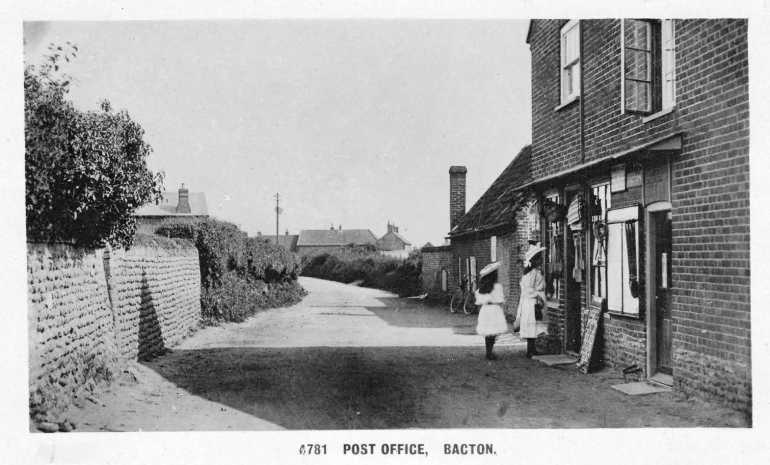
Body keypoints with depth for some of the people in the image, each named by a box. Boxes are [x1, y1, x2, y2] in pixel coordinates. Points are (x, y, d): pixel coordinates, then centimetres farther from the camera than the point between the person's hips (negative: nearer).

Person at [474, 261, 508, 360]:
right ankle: (489, 353, -7)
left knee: (487, 334, 11)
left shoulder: (481, 288, 5)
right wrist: (504, 297, 10)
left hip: (484, 310, 5)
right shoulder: (497, 286, -10)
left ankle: (488, 352, 17)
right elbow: (500, 300, -9)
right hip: (494, 309, -5)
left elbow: (478, 301, 8)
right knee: (493, 333, -2)